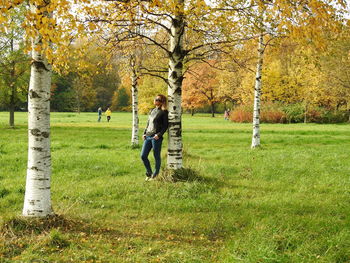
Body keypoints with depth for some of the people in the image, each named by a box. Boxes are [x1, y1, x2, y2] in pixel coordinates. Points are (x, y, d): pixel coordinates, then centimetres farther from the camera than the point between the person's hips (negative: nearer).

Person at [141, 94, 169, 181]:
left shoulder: (164, 112, -3)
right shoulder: (152, 111, 18)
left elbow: (165, 125, -7)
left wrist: (159, 134, -18)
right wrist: (144, 133, 10)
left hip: (156, 137, -7)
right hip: (148, 136, 7)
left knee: (156, 157, 2)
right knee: (143, 156, 3)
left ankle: (155, 175, 15)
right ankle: (149, 173, 20)